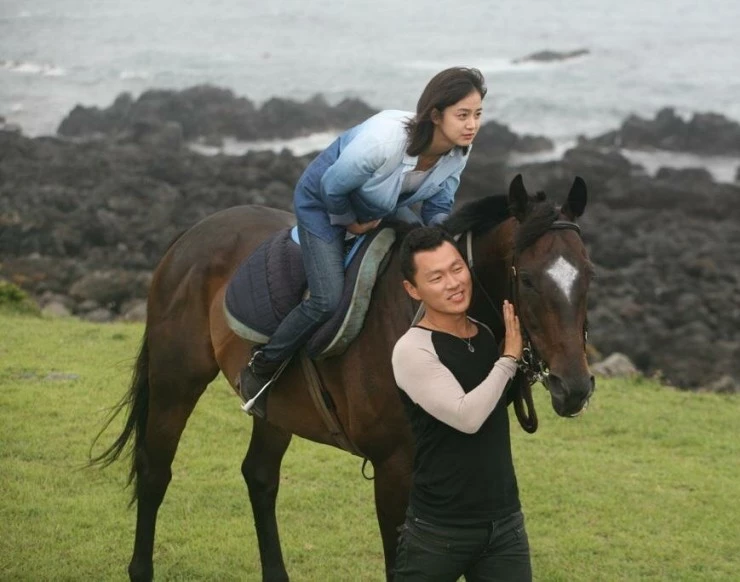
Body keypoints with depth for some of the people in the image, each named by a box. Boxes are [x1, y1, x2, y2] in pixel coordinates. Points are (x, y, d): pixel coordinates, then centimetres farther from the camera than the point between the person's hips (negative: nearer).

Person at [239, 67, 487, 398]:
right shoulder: (384, 138, -43)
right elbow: (333, 186, -27)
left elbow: (438, 206, -5)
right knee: (328, 300, -16)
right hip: (323, 201, -7)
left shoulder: (459, 151, -21)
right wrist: (349, 222, -9)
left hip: (383, 206, 7)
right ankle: (261, 367, 6)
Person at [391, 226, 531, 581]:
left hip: (506, 523, 6)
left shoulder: (487, 335, 7)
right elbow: (466, 416, -23)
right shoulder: (412, 350, -14)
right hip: (438, 529, -5)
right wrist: (510, 356, -14)